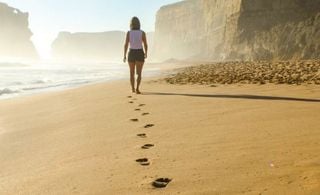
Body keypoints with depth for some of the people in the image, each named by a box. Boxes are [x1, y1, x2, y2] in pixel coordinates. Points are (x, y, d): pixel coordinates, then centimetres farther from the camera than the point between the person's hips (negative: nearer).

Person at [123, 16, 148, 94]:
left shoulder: (128, 33, -4)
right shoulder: (142, 33, -4)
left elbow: (126, 44, -10)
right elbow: (145, 45, -3)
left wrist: (124, 56, -2)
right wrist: (146, 53, 14)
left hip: (131, 54, 1)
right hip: (140, 54, -1)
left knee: (132, 73, 16)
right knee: (139, 73, 0)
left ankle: (133, 89, 22)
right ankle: (137, 88, -20)